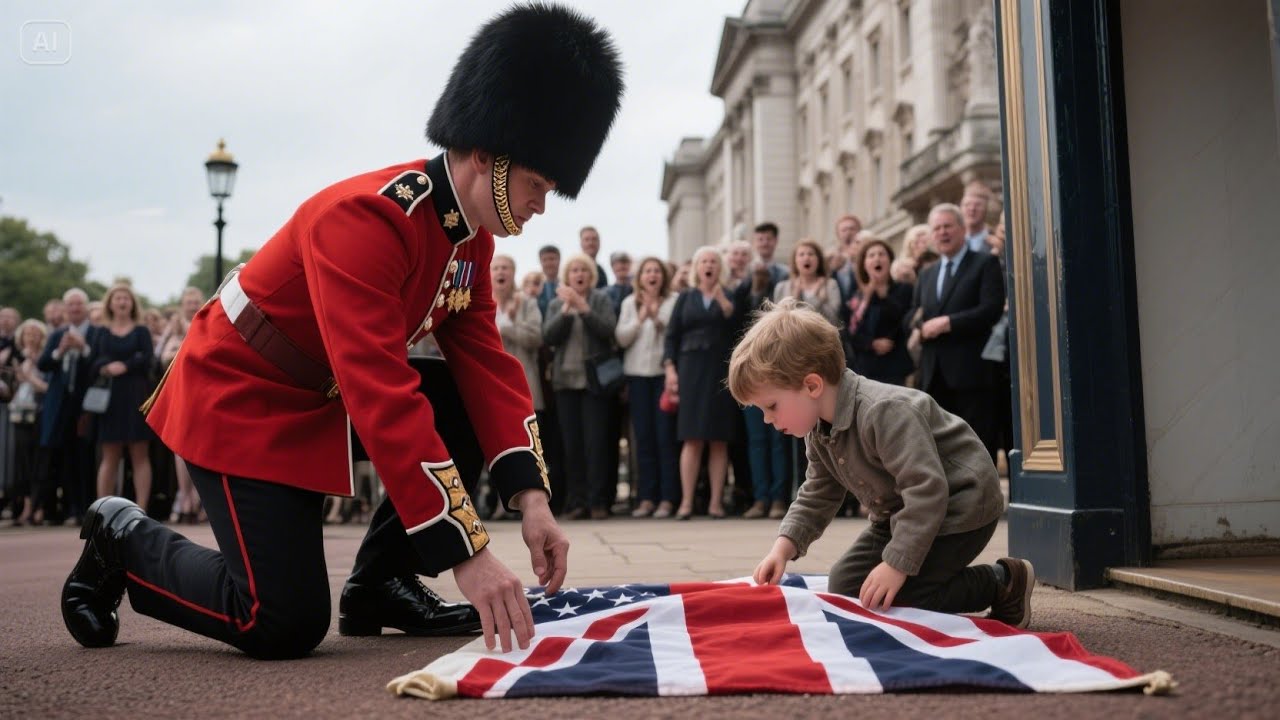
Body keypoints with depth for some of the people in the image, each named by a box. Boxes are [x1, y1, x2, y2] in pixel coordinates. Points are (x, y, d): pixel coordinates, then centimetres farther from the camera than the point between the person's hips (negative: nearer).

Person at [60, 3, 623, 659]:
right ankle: (122, 537, 11)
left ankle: (379, 586, 3)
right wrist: (467, 554, -40)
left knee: (469, 408, -9)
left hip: (326, 398, 9)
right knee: (284, 626, -13)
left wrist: (530, 497, -18)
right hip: (240, 402, -8)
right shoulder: (364, 220, -30)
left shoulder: (471, 235, -3)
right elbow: (383, 401, -38)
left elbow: (489, 365, -6)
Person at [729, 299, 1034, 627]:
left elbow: (926, 490, -35)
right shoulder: (818, 431, -2)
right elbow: (818, 496, 10)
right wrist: (784, 547, -5)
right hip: (903, 513, 10)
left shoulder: (885, 412, -32)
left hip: (958, 507, -10)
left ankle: (1003, 582, 0)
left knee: (896, 599, -20)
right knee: (843, 587, 4)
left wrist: (896, 565, -35)